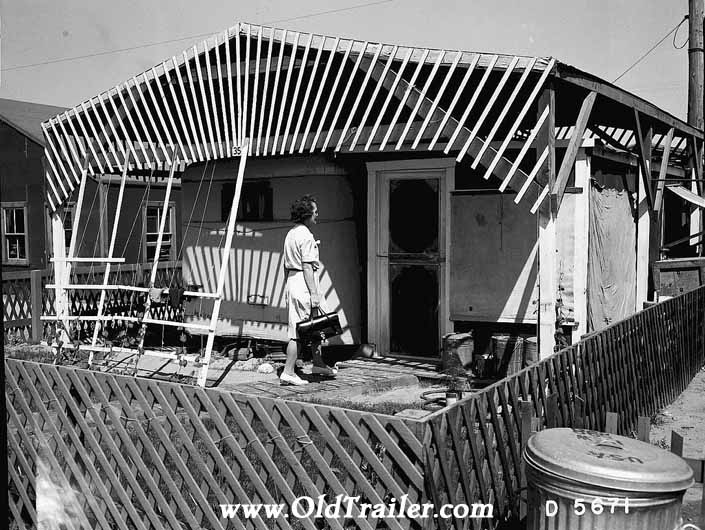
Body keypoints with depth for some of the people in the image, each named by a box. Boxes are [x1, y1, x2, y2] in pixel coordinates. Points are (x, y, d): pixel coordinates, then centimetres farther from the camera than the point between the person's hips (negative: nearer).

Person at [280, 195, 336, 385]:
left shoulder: (290, 234, 16)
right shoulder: (306, 236, -14)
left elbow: (286, 266, 19)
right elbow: (307, 267, -18)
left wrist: (289, 286, 24)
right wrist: (314, 293, -17)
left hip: (291, 282, 10)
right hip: (303, 284, -10)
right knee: (297, 331, -6)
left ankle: (318, 364, 28)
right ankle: (288, 373, -2)